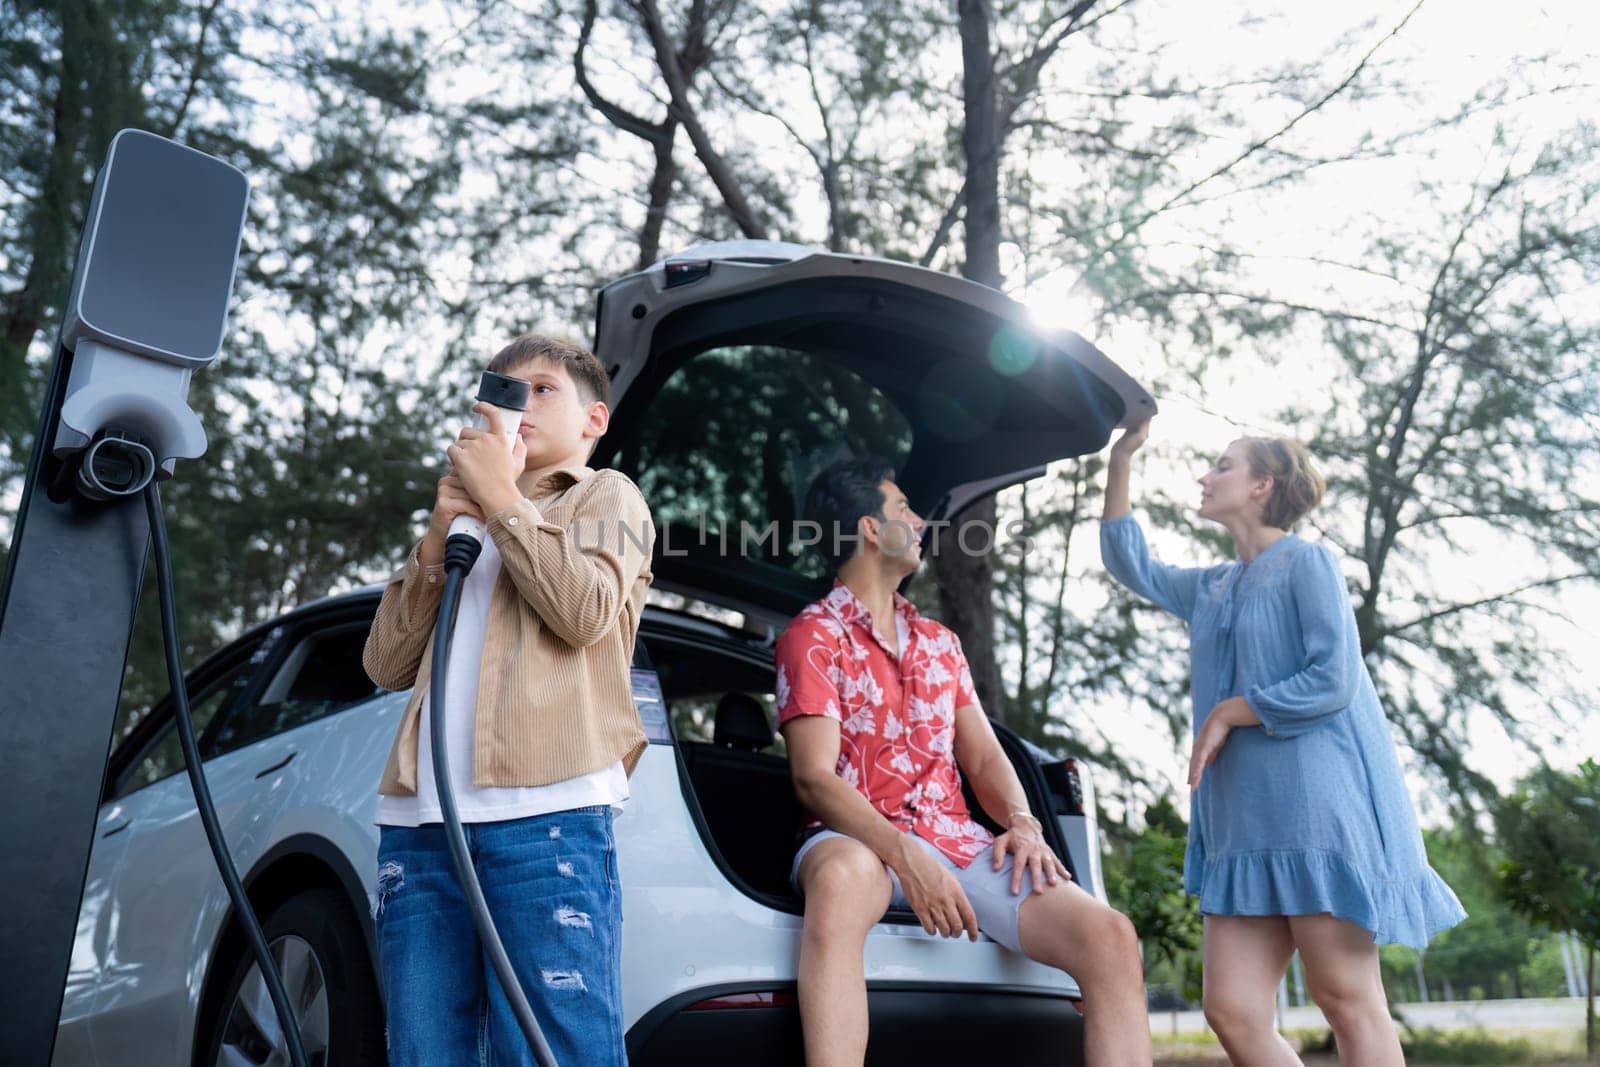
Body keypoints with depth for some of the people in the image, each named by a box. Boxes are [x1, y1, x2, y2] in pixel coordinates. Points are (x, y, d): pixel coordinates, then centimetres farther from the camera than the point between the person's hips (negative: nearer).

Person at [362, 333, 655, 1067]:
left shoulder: (606, 496, 15)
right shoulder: (464, 516, 30)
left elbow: (586, 612, -7)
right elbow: (388, 664, 17)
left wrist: (500, 497, -2)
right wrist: (439, 540, 4)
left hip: (547, 813, -5)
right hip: (419, 822, 6)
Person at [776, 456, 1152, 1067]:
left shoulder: (939, 643, 23)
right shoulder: (814, 637, 2)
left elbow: (982, 758, 17)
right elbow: (814, 779, -9)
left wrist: (1021, 822, -5)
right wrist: (905, 856, -24)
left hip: (957, 840, 5)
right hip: (861, 840, -5)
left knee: (1111, 939, -17)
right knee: (840, 877, -43)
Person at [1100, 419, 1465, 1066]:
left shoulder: (1306, 563, -1)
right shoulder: (1212, 588, 21)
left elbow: (1334, 681, -11)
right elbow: (1132, 566, 26)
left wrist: (1227, 714, -5)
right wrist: (1119, 463, 20)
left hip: (1318, 803, -7)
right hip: (1242, 820, 7)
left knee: (1347, 1000, -4)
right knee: (1233, 1014, -1)